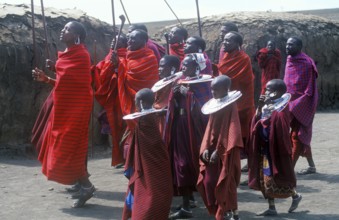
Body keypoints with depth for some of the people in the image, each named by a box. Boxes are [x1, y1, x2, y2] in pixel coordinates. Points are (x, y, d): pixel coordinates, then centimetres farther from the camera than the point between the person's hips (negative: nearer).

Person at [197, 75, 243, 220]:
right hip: (212, 148, 7)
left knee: (225, 184, -1)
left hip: (224, 152, -7)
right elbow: (210, 128, 11)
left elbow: (230, 131, -16)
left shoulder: (230, 105, -12)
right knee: (208, 182, 6)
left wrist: (218, 151, -17)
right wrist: (206, 148, 0)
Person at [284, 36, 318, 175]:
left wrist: (297, 104, -20)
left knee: (297, 136, -6)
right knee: (301, 136, 12)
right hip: (290, 102, 8)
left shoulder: (307, 63, -14)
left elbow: (310, 89, -15)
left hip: (302, 104, -8)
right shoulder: (289, 61, 9)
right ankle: (311, 166, 20)